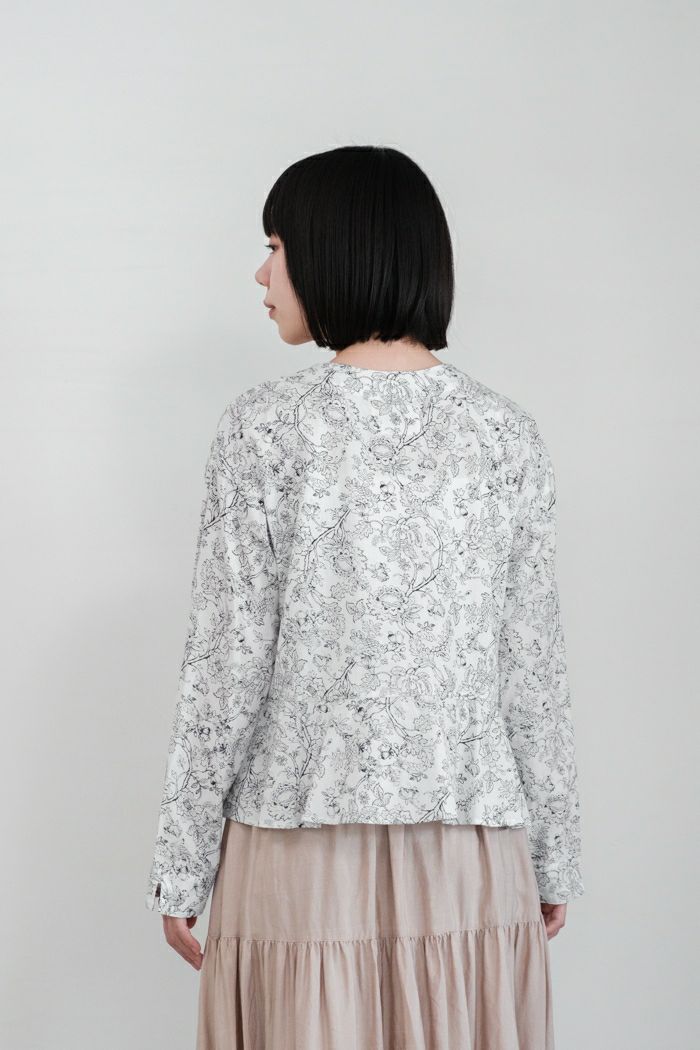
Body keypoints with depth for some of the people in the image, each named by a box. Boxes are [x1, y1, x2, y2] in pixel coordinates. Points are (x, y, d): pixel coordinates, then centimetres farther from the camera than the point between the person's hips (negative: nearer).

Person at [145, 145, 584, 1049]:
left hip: (303, 852, -2)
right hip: (473, 858, 3)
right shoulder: (508, 436, -1)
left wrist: (182, 865, 1)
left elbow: (228, 663, -9)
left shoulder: (265, 429, -9)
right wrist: (553, 858, 11)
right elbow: (533, 671, 1)